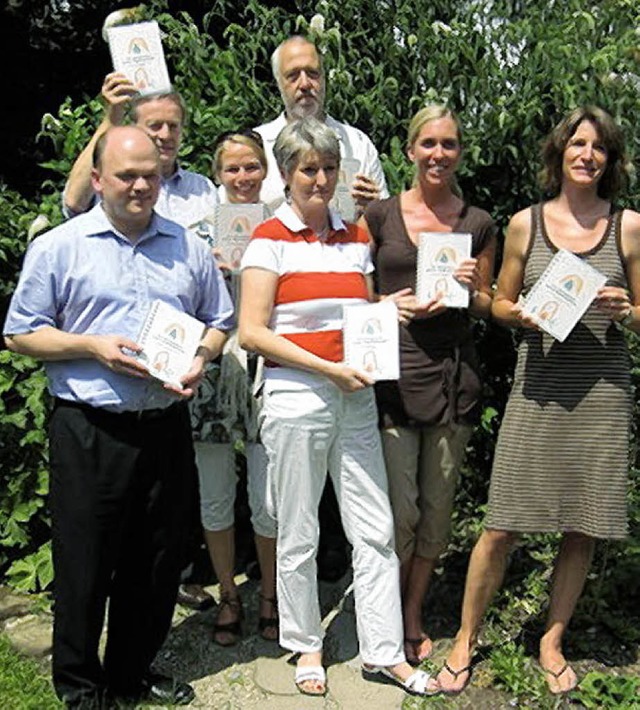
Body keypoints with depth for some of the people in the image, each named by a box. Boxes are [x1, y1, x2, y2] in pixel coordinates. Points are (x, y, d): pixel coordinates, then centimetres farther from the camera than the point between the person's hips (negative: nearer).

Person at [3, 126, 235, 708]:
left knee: (158, 561, 13)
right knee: (85, 564, 6)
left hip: (167, 428, 4)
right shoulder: (58, 247, 1)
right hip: (89, 431, -3)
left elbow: (220, 322, 17)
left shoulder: (189, 248, 10)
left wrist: (200, 360, -4)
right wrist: (92, 345, -14)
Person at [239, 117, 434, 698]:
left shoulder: (355, 239, 11)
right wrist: (328, 369, -16)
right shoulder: (270, 239, -5)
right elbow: (253, 332, -11)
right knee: (298, 535, 8)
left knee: (375, 530, 7)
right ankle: (306, 646, 28)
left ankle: (385, 652, 21)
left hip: (356, 398, 5)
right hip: (295, 400, -4)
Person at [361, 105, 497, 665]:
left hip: (453, 373, 3)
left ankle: (414, 616, 30)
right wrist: (395, 305, -11)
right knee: (399, 510, -3)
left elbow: (488, 307, 15)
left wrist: (471, 289, -7)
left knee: (438, 508, 10)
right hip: (393, 371, -2)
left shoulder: (479, 224, 8)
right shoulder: (380, 216, 3)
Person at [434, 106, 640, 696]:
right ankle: (465, 641, 19)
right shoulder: (525, 223, 5)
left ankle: (552, 641, 29)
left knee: (583, 526, 8)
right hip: (538, 387, -1)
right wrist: (523, 314, -8)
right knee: (502, 526, 0)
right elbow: (501, 303, 12)